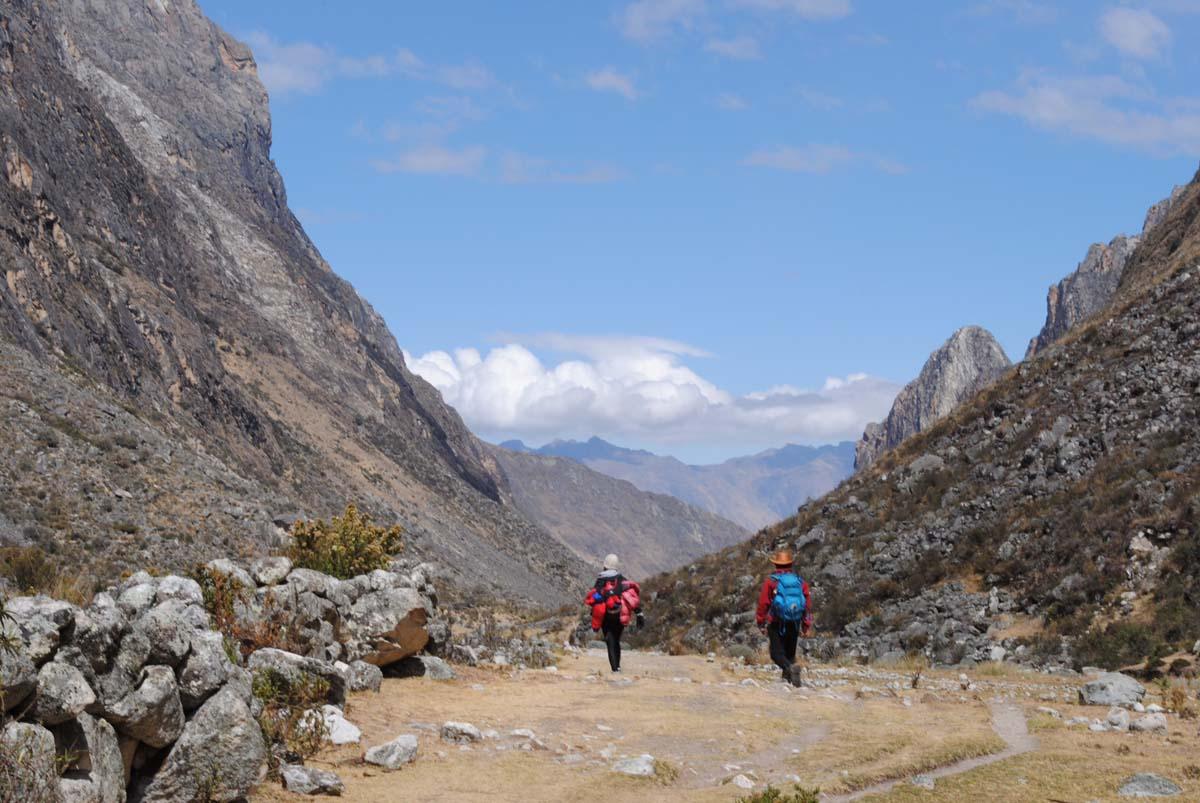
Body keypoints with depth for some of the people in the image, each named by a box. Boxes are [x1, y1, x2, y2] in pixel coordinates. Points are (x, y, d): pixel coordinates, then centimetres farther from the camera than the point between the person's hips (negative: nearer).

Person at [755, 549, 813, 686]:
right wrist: (807, 626, 10)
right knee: (790, 652, 17)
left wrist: (761, 623, 4)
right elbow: (808, 605, 5)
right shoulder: (800, 582, 5)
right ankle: (787, 678, 14)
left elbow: (763, 604, -7)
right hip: (794, 623, 4)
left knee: (777, 653, -4)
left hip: (776, 623, -4)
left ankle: (790, 667, -31)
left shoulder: (770, 582, -6)